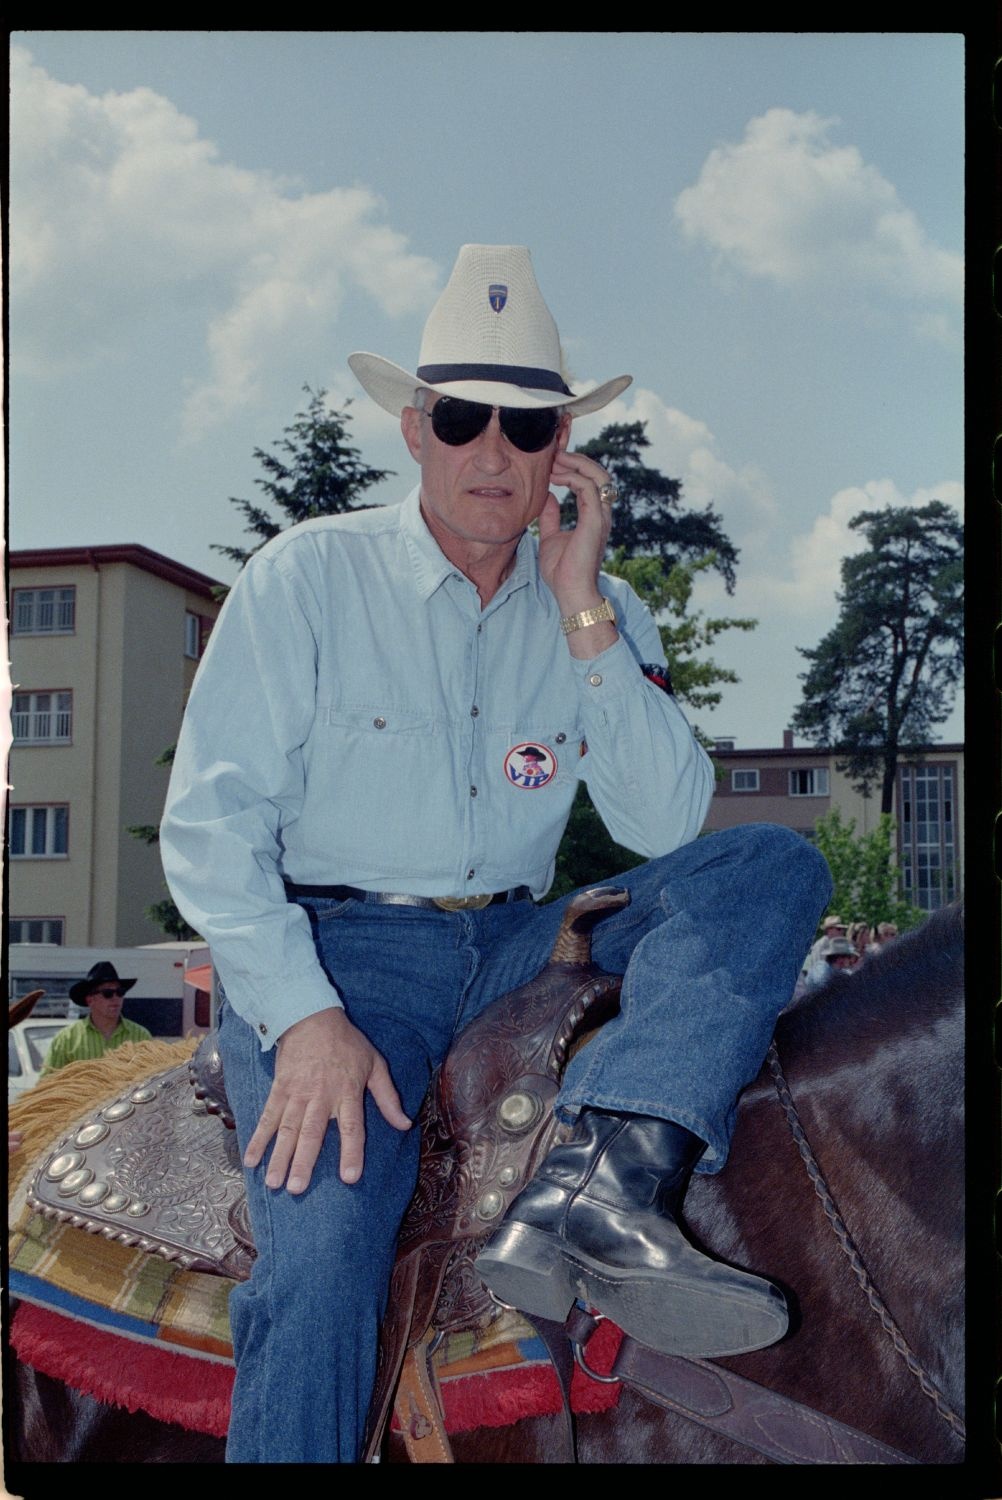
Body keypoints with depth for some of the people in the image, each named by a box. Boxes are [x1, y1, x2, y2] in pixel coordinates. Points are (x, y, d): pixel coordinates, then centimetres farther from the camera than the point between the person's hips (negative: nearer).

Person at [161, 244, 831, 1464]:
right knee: (326, 1250, -28)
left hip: (518, 943, 4)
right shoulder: (310, 576, -1)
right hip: (335, 944, -3)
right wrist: (306, 1015, -20)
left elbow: (664, 828, -5)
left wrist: (585, 613, -12)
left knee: (772, 867, -16)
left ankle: (603, 1180, -36)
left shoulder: (603, 614, 8)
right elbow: (208, 823, -7)